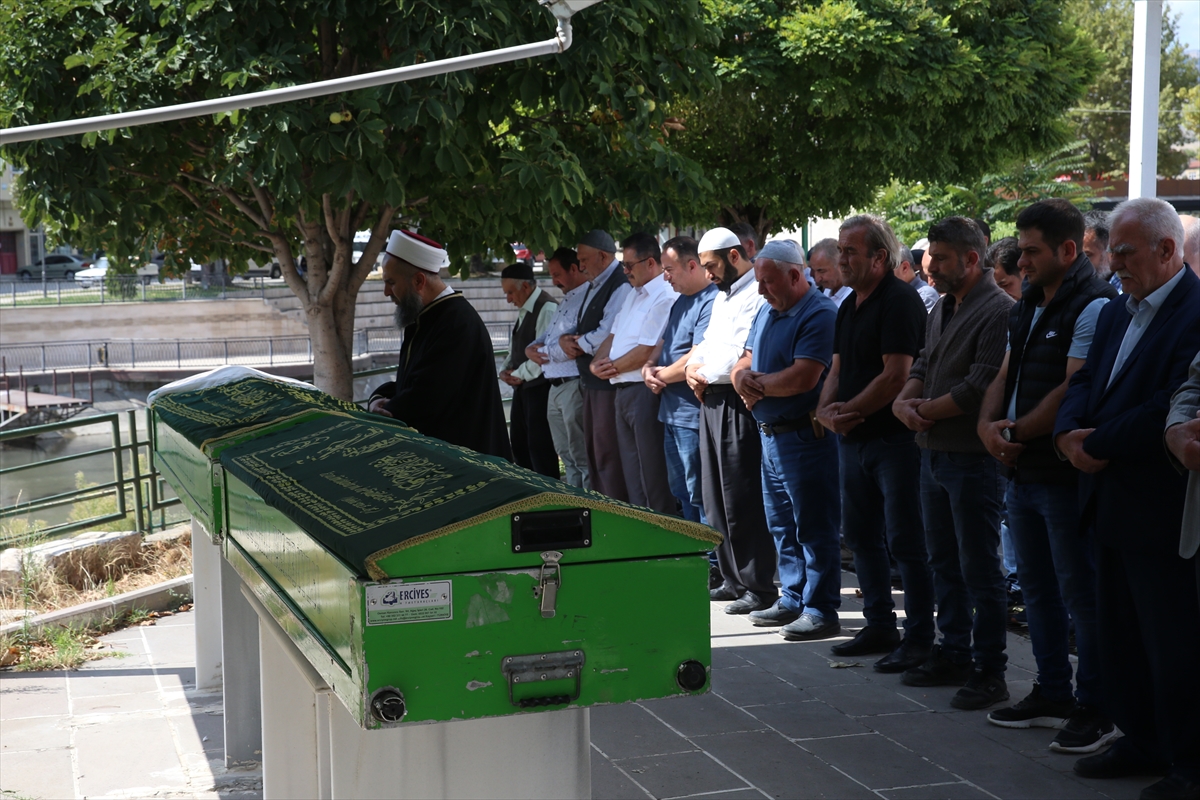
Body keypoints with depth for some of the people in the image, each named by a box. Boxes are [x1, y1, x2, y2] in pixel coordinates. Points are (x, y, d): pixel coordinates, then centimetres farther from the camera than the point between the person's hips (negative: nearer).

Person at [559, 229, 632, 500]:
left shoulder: (620, 285, -15)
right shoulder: (594, 286, 17)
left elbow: (605, 336, -23)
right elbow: (581, 328, 22)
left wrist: (576, 342, -6)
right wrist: (567, 339, 0)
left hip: (608, 379, -11)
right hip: (591, 379, 11)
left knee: (607, 454, -9)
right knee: (593, 450, 16)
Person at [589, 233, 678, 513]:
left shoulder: (665, 297, -15)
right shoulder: (633, 295, 17)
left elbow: (647, 351, -20)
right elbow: (614, 335, 18)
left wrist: (612, 368, -7)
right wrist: (597, 363, -1)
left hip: (645, 392, -10)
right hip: (624, 391, 10)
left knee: (653, 477, -4)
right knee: (632, 473, 14)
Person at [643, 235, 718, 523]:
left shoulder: (711, 302, -17)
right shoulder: (681, 301, 16)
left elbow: (697, 359, -23)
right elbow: (664, 344, 22)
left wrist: (662, 375, -8)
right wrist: (649, 368, 1)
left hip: (693, 413, -10)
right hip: (672, 412, 10)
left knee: (698, 494, -5)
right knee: (680, 491, 17)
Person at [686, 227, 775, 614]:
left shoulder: (756, 295, -13)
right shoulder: (722, 297, 21)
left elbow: (744, 358, -20)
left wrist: (704, 375, -6)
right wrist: (692, 368, 3)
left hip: (736, 404, -10)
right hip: (711, 402, 10)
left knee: (742, 499, -7)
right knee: (716, 498, 12)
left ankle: (759, 588, 0)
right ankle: (734, 579, 21)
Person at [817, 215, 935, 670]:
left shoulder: (900, 301, -14)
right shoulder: (849, 306, 15)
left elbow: (896, 375, -20)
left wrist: (850, 411, -13)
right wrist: (826, 409, -3)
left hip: (894, 439, -9)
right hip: (854, 438, 9)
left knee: (904, 541, -4)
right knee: (861, 536, 14)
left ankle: (919, 637, 3)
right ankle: (879, 627, 25)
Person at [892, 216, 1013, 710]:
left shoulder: (998, 312, -15)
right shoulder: (942, 308, 15)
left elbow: (980, 388, -21)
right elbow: (922, 365, 17)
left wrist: (925, 410, -10)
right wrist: (904, 401, -4)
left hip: (973, 459, -9)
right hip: (934, 452, 9)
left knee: (979, 568, -3)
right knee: (944, 561, 16)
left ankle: (990, 670, 5)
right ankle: (953, 655, 26)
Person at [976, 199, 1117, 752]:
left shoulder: (1094, 306, -15)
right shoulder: (1028, 307, 15)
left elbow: (1073, 391, -21)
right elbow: (1005, 375, 16)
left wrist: (1016, 432, -13)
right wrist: (989, 424, -4)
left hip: (1067, 475, -9)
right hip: (1022, 471, 9)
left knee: (1081, 593, -2)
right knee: (1038, 588, 16)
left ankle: (1095, 709, 7)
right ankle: (1052, 695, 28)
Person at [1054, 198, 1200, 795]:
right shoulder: (1116, 314, 14)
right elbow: (1084, 383, 14)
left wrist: (1100, 444, -16)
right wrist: (1069, 433, -7)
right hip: (1112, 506, 9)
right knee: (1120, 635, 17)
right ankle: (1141, 742, 30)